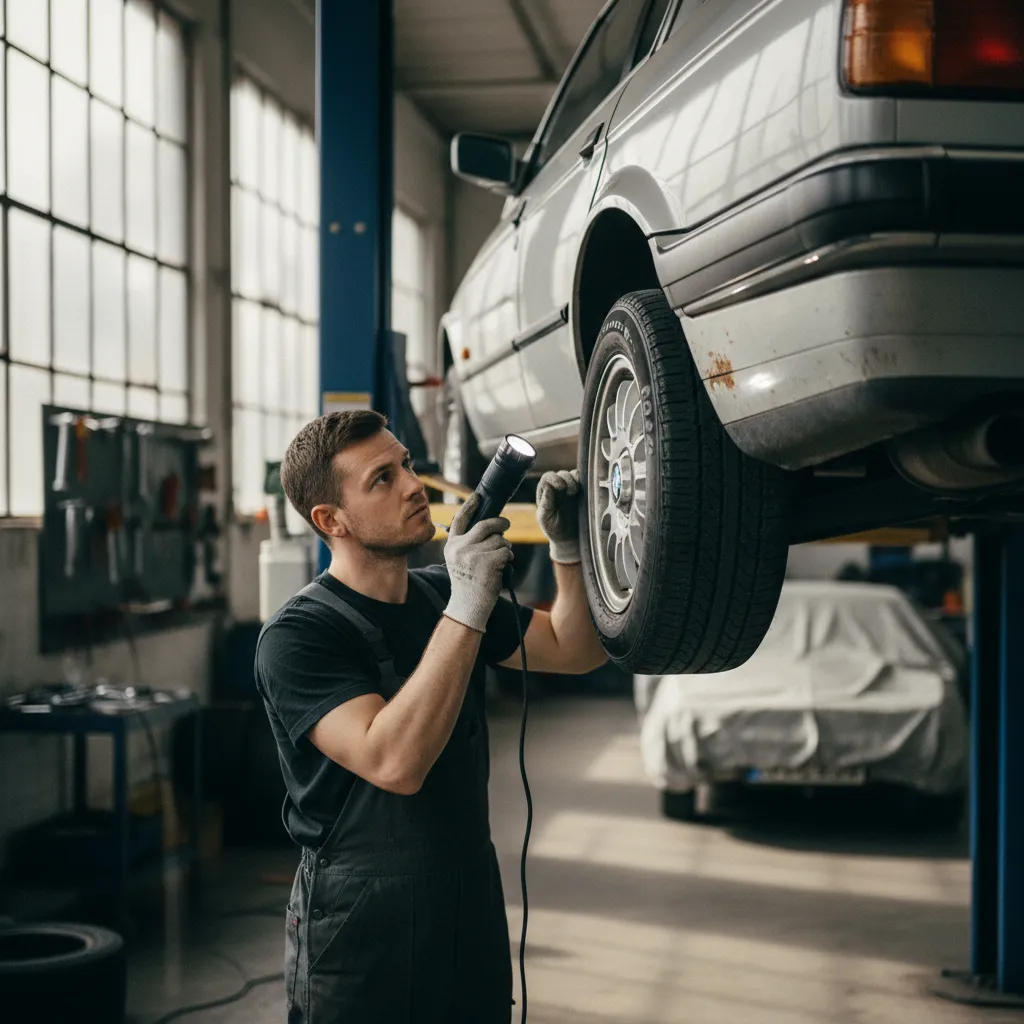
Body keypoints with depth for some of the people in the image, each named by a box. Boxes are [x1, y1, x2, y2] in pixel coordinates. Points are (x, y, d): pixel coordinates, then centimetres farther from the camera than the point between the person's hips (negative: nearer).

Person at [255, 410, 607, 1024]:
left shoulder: (443, 595, 6)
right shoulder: (296, 638, -17)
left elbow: (576, 649, 10)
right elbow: (393, 763, -30)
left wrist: (568, 547, -6)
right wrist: (468, 610, -31)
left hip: (474, 913, 6)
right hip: (360, 933, -6)